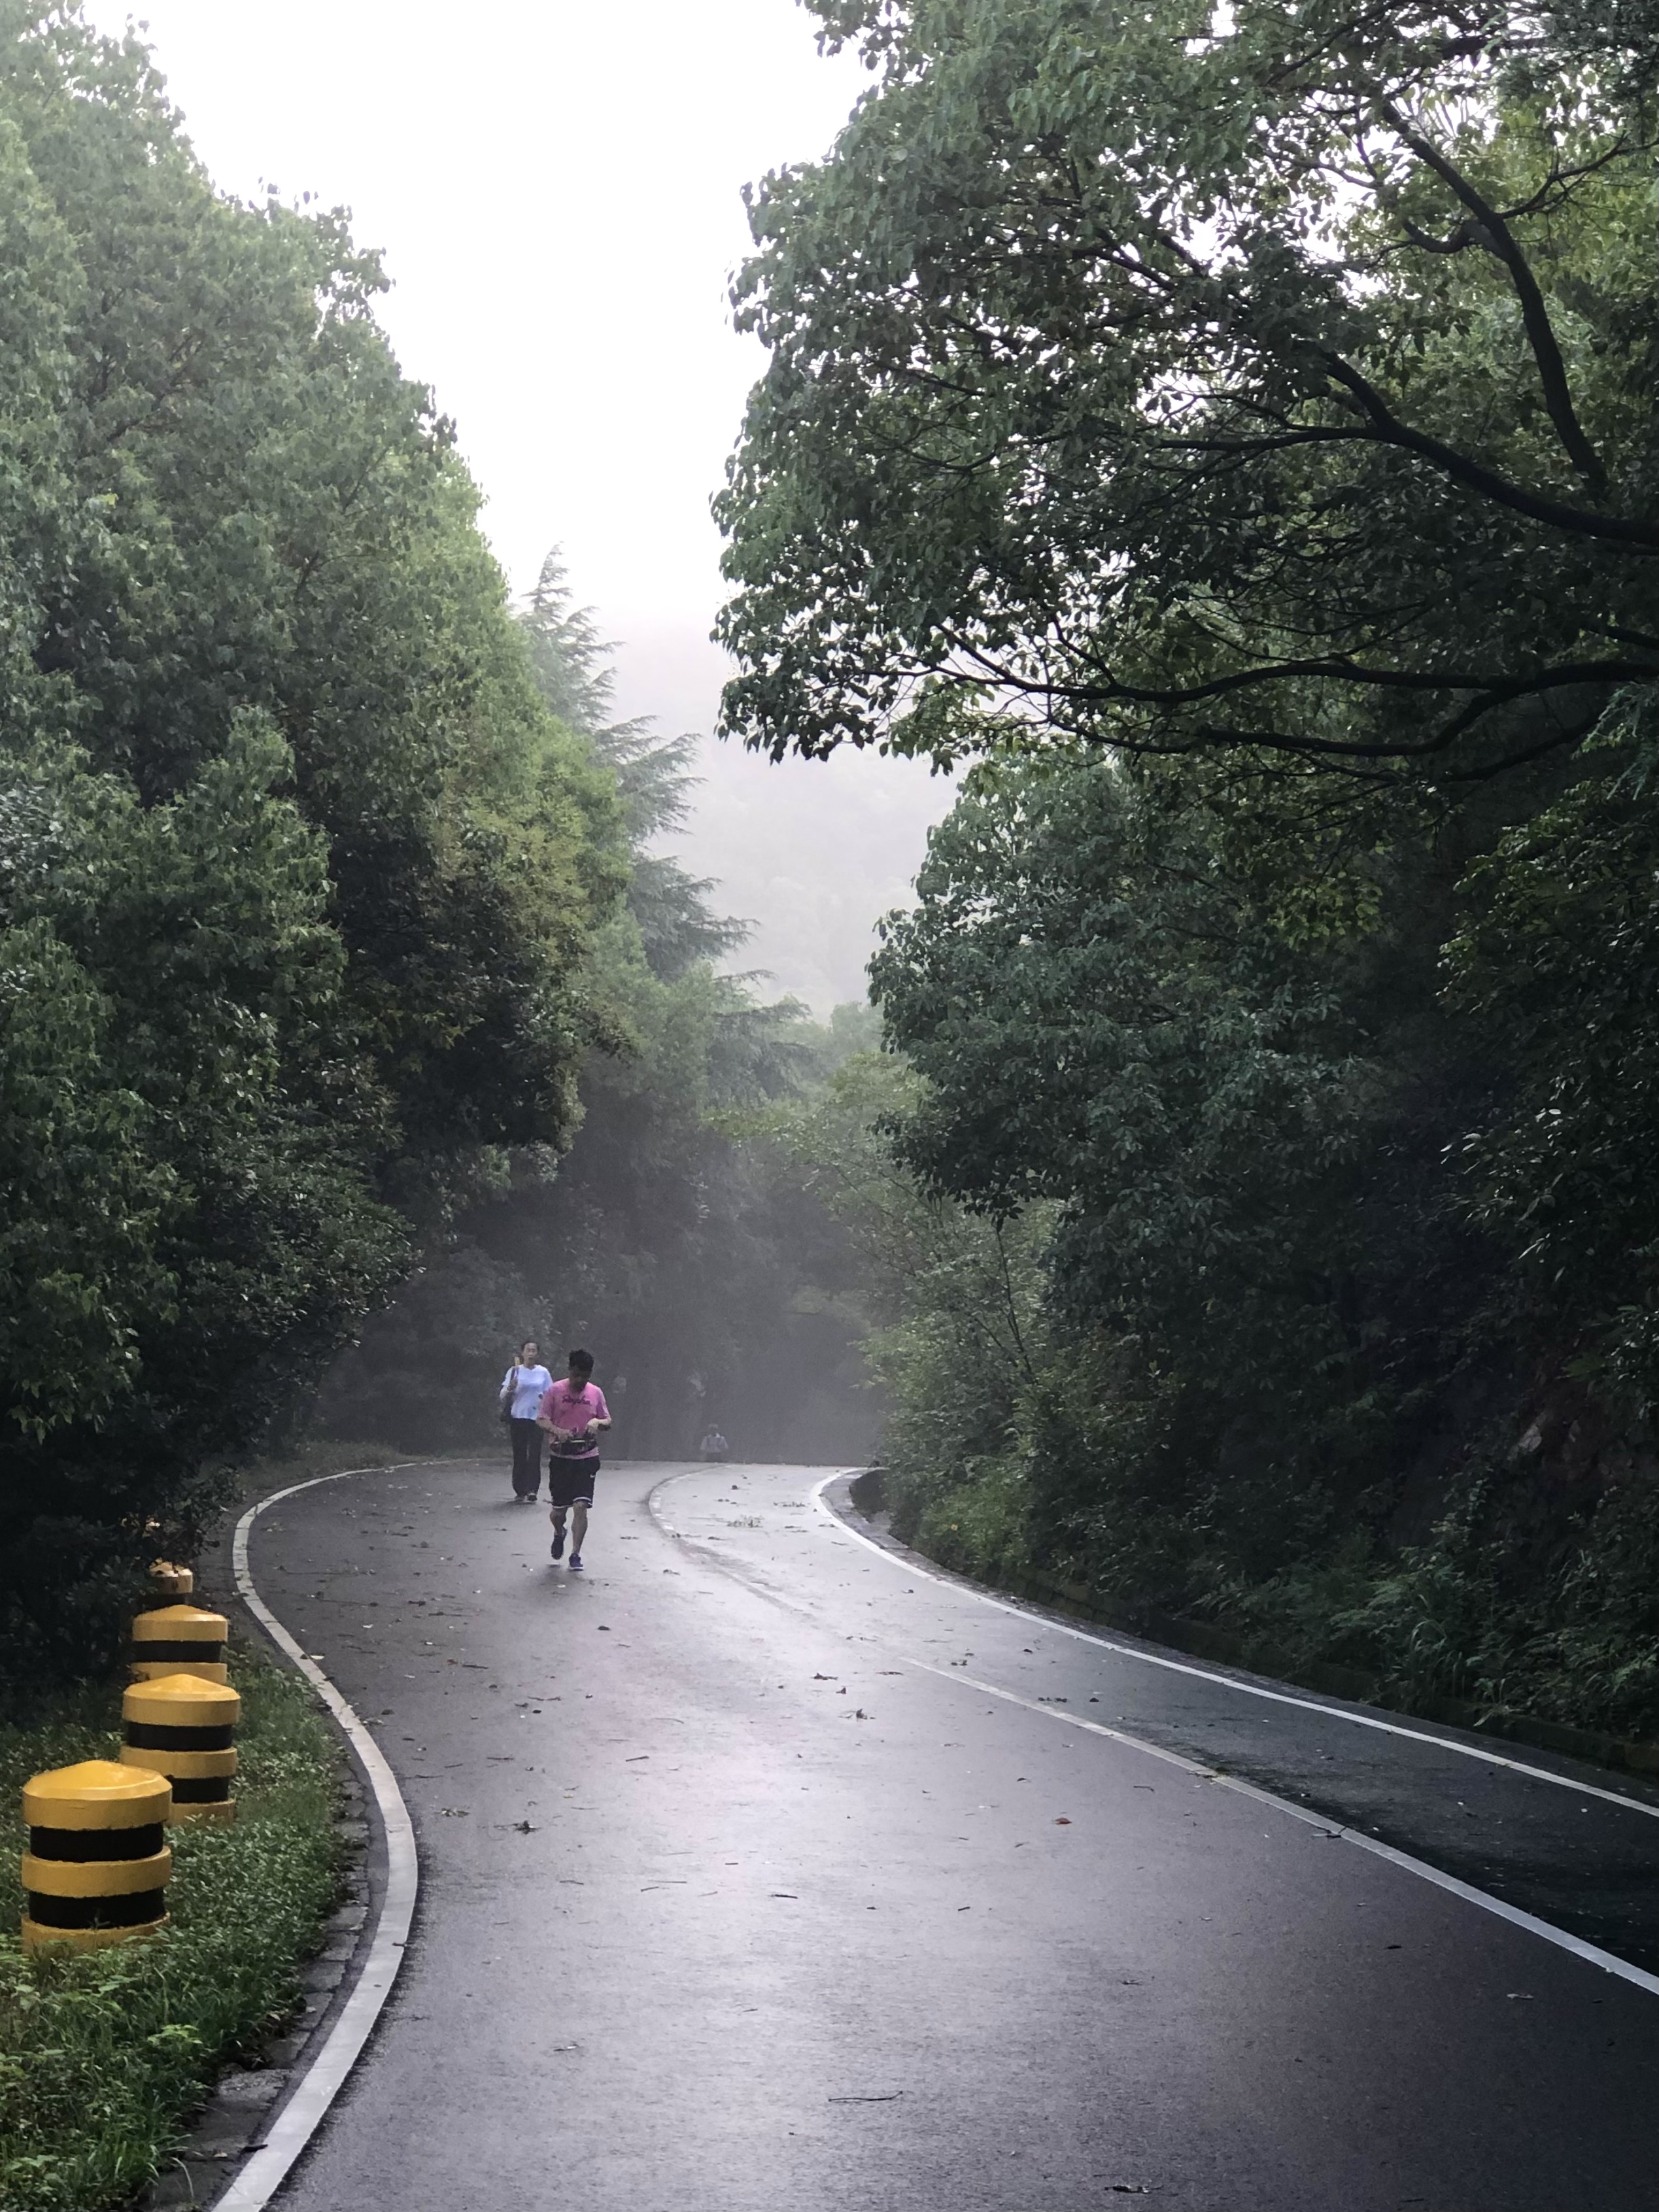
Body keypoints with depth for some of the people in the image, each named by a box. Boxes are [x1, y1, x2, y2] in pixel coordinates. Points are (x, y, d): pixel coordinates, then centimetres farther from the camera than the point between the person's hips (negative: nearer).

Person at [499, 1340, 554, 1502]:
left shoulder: (543, 1373, 6)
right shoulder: (514, 1371, 5)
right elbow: (503, 1397, 4)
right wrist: (510, 1389, -15)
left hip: (536, 1418, 0)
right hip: (518, 1417, 0)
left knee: (534, 1455, -7)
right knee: (519, 1455, 3)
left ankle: (531, 1490, -10)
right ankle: (520, 1490, 11)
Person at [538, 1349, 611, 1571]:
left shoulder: (596, 1393, 5)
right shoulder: (555, 1391, -2)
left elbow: (608, 1422, 12)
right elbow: (542, 1419, -5)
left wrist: (598, 1422, -12)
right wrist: (557, 1431, -25)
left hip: (587, 1457, 1)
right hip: (561, 1456, -1)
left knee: (581, 1506, -11)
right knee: (559, 1509, 6)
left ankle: (576, 1554, -3)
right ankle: (559, 1534, 40)